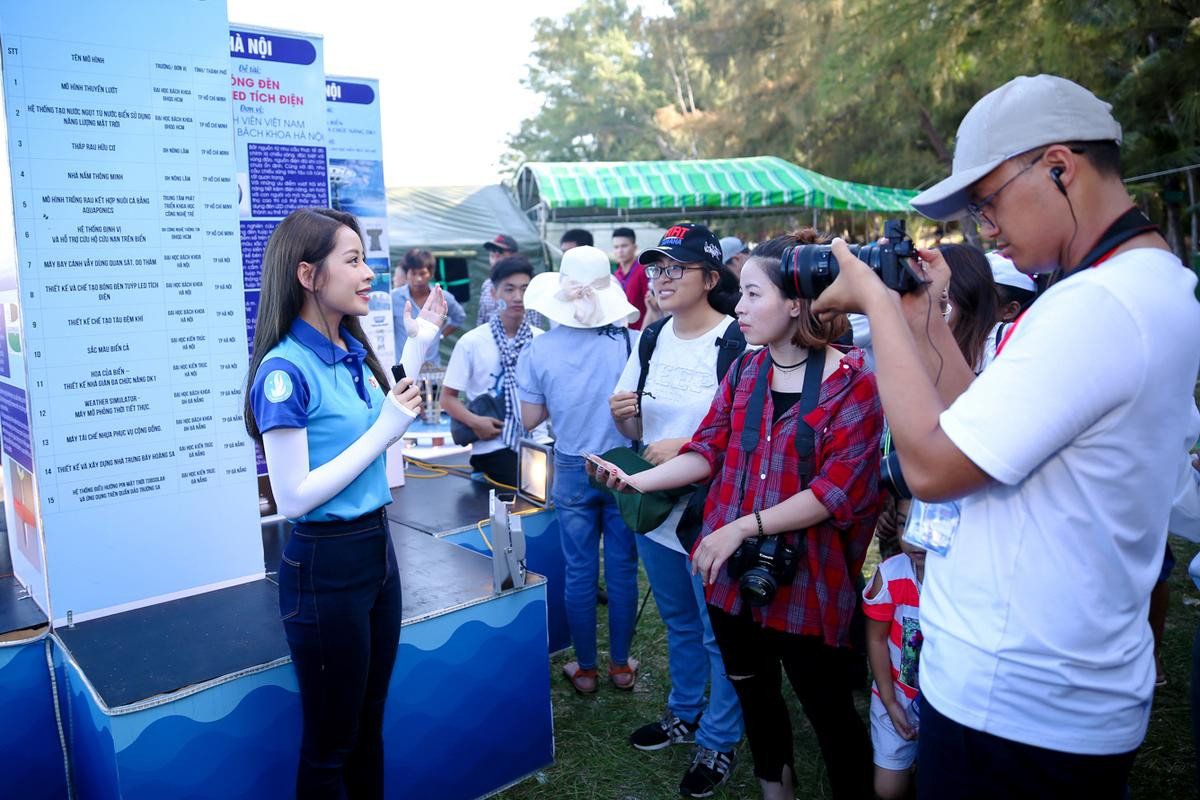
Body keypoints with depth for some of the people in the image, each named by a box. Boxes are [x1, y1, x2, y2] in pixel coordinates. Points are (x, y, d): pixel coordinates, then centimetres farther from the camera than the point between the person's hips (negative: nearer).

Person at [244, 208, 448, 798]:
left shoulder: (354, 352, 4)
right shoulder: (285, 368, -19)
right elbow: (293, 497, -22)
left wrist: (417, 348, 14)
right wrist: (385, 430, -20)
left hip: (377, 549, 8)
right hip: (325, 566, -7)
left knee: (370, 725, 23)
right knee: (330, 744, 12)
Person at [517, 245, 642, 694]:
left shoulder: (539, 351, -10)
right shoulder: (629, 342, -13)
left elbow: (531, 418, -2)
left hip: (572, 471, 1)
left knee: (579, 571, 13)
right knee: (622, 568, 13)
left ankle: (586, 669, 27)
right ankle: (620, 665, 28)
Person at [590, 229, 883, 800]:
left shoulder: (851, 383, -13)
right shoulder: (746, 370, 5)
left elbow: (840, 489, -19)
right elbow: (709, 449, 4)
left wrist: (743, 526, -23)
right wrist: (637, 481, -10)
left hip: (807, 580, -6)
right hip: (733, 571, 6)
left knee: (828, 711, 9)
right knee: (754, 695, 22)